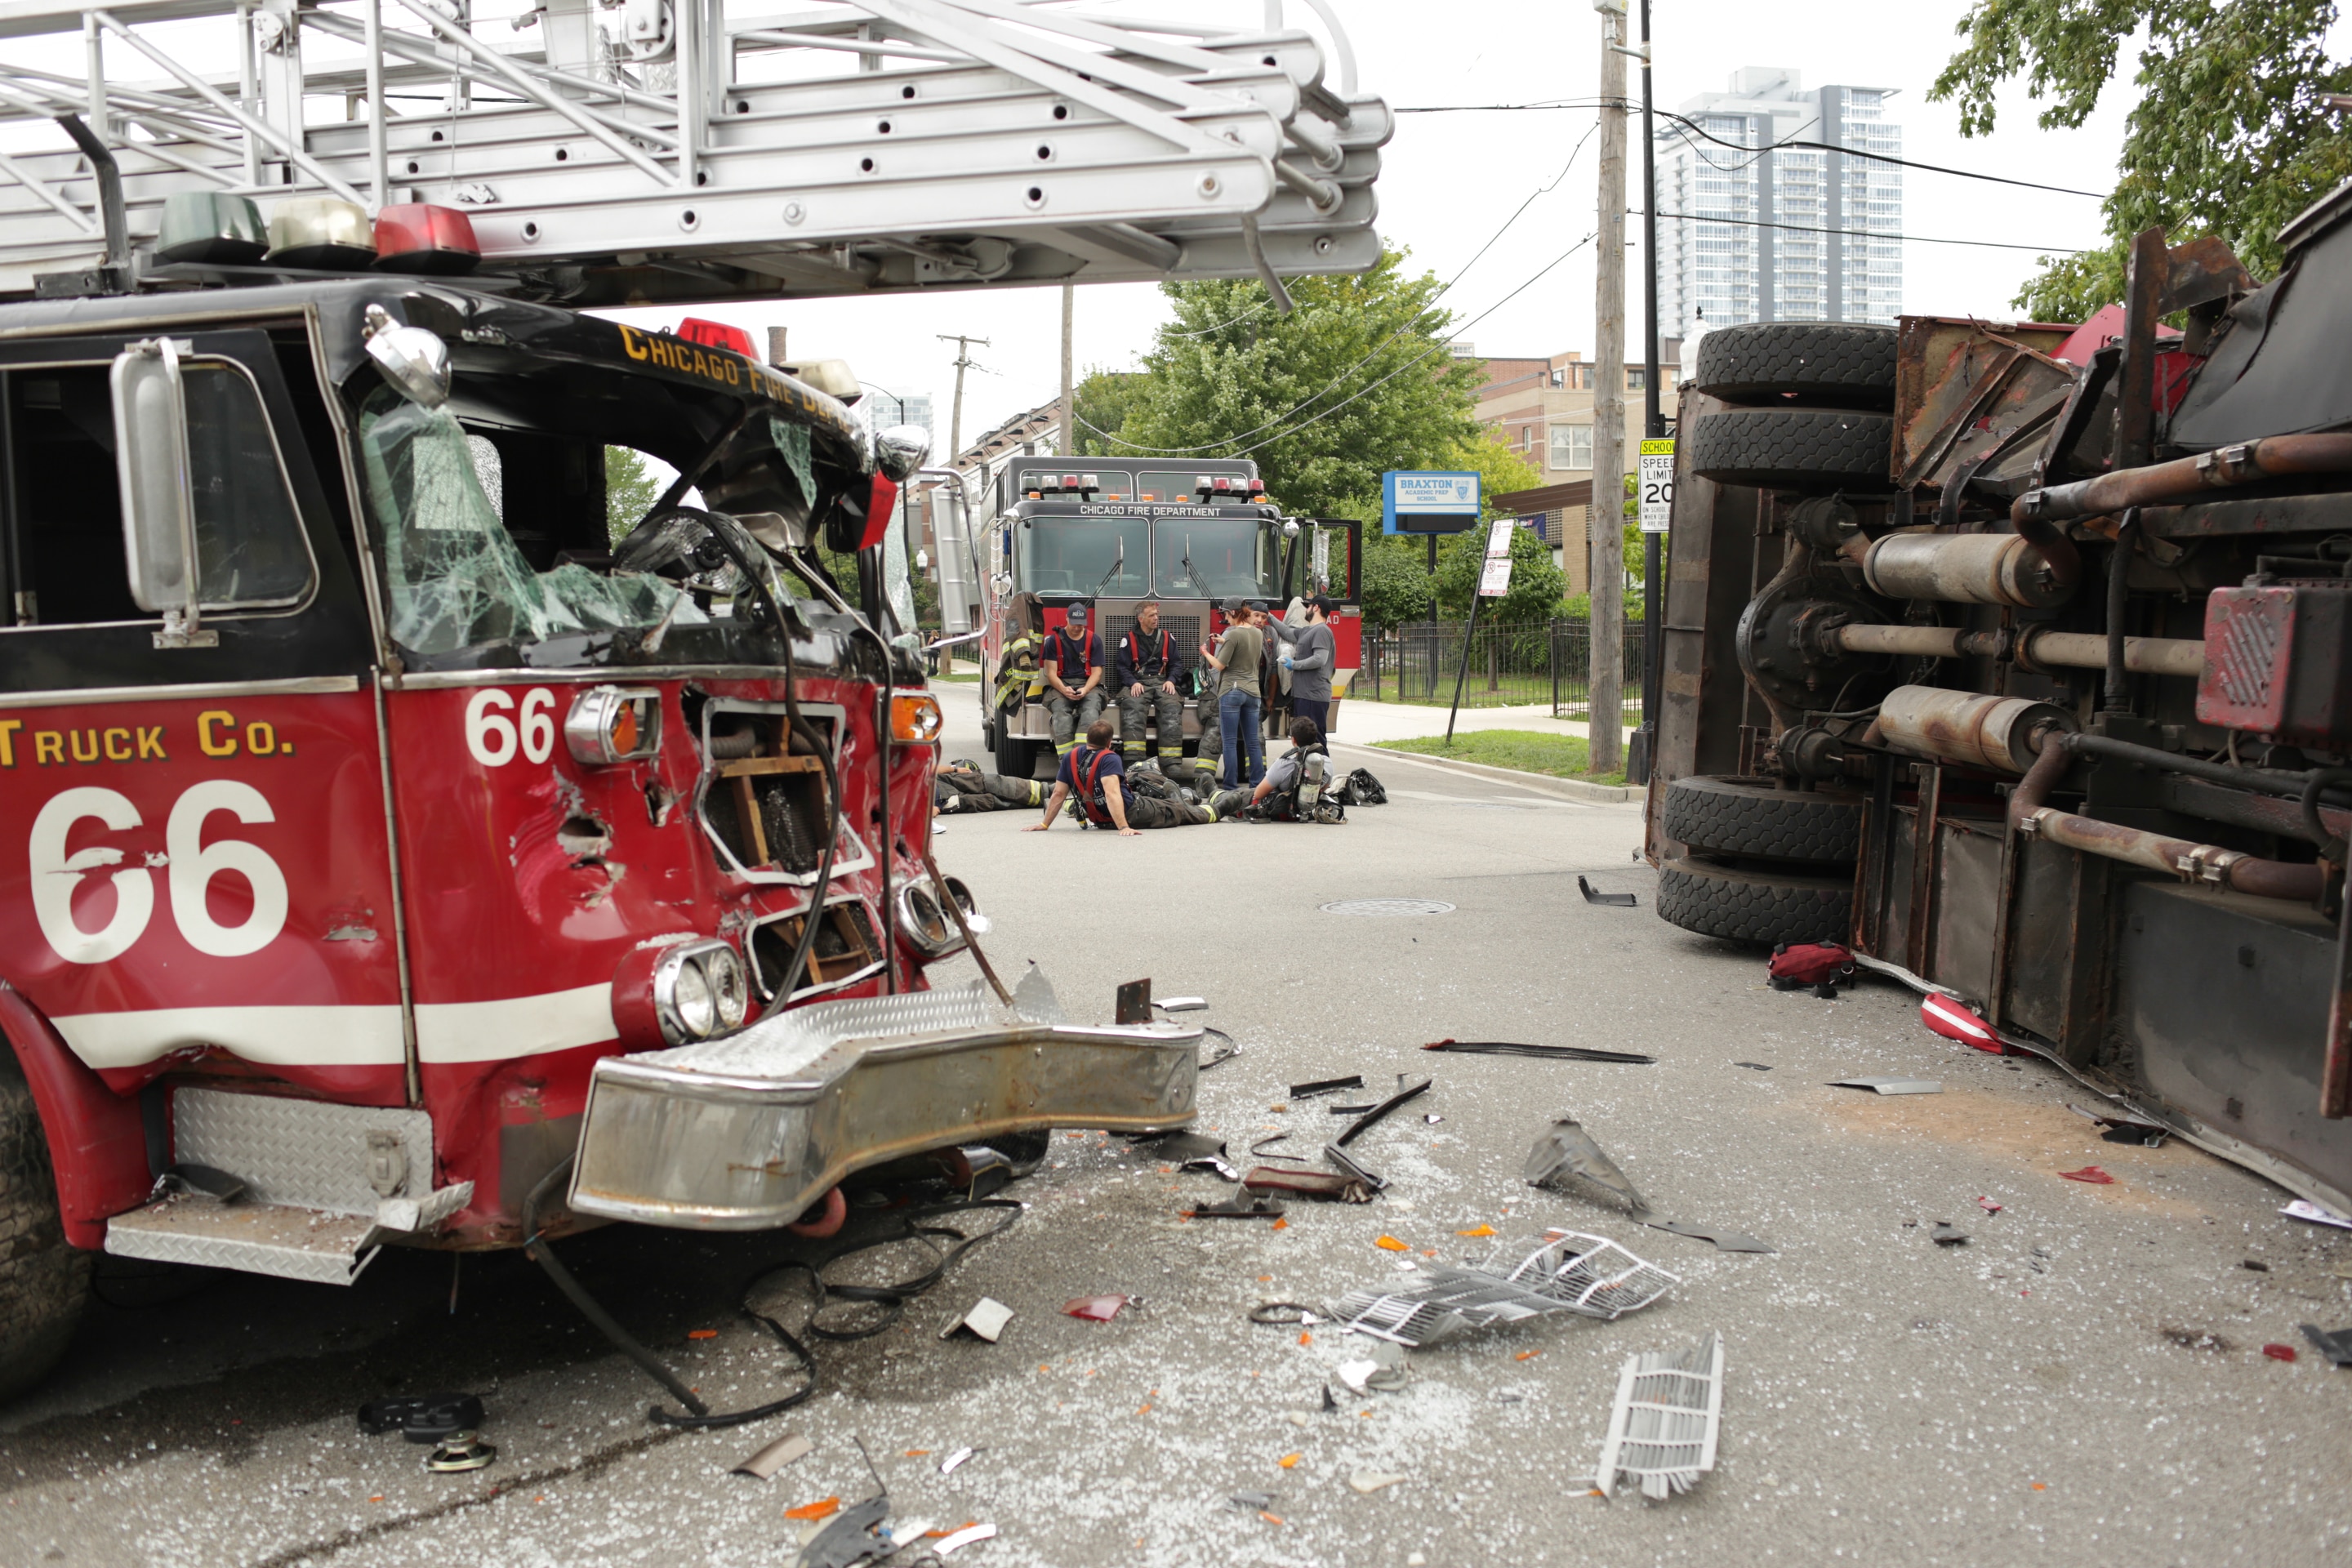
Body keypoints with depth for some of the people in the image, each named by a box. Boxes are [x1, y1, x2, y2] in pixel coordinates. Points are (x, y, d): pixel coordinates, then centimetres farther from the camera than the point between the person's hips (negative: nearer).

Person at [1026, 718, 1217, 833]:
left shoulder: (1070, 759, -7)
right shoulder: (1109, 759, -24)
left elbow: (1058, 794, -7)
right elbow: (1112, 794, -36)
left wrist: (1044, 825, 0)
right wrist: (1124, 827, -42)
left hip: (1100, 819, 6)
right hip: (1131, 814, -6)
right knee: (1177, 811, 18)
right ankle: (1215, 811, 38)